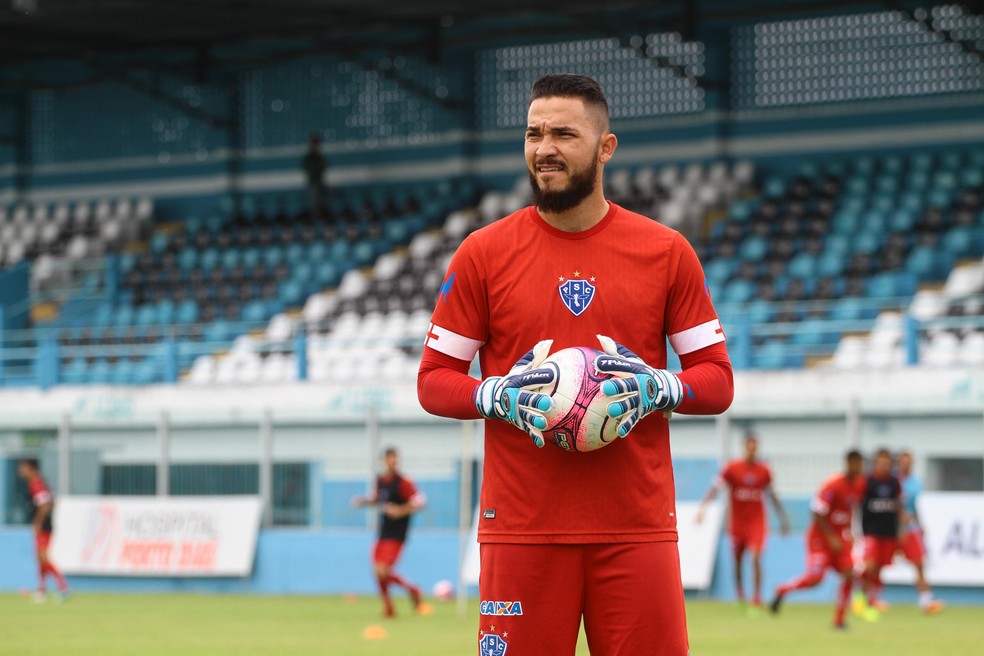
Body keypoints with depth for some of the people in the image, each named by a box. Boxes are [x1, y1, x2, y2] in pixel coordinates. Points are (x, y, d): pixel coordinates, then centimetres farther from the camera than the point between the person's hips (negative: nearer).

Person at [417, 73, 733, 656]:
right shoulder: (483, 253, 5)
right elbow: (434, 381, 7)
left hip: (637, 527, 1)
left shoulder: (666, 253, 7)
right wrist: (500, 397, -11)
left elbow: (718, 380, 9)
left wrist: (657, 389, -11)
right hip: (523, 527, 0)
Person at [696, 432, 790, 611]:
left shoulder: (764, 471, 1)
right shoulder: (732, 468, -5)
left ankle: (757, 599, -12)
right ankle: (740, 596, 31)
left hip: (757, 521, 0)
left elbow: (772, 495, 15)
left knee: (755, 557, -17)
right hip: (737, 521, 0)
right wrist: (703, 507, -22)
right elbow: (715, 488, -8)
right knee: (737, 562, 9)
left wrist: (782, 517, 20)